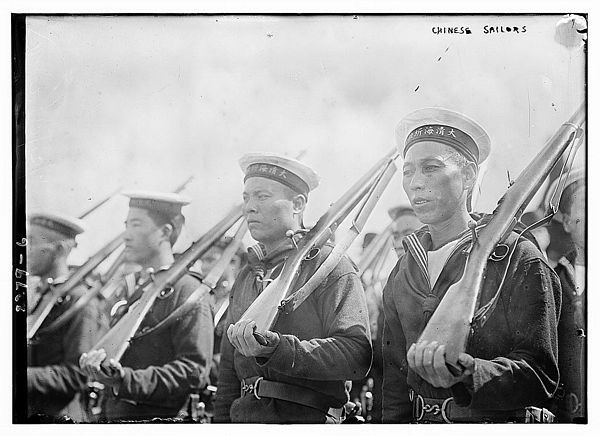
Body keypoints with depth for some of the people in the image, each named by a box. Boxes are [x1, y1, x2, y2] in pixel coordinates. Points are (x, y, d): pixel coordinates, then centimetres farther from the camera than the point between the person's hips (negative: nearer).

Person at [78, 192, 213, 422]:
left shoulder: (187, 292, -9)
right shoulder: (123, 292, 13)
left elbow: (194, 371, -16)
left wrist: (127, 380, -22)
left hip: (160, 417, -6)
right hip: (114, 414, 6)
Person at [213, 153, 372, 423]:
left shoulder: (330, 266, -5)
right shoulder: (246, 277, 15)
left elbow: (357, 355, -17)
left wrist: (276, 346, -26)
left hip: (308, 420, -5)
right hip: (244, 417, 5)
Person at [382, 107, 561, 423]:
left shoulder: (520, 261, -4)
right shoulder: (401, 276, 9)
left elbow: (540, 376, -9)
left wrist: (466, 374, -25)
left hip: (503, 423, -4)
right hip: (421, 423, 4)